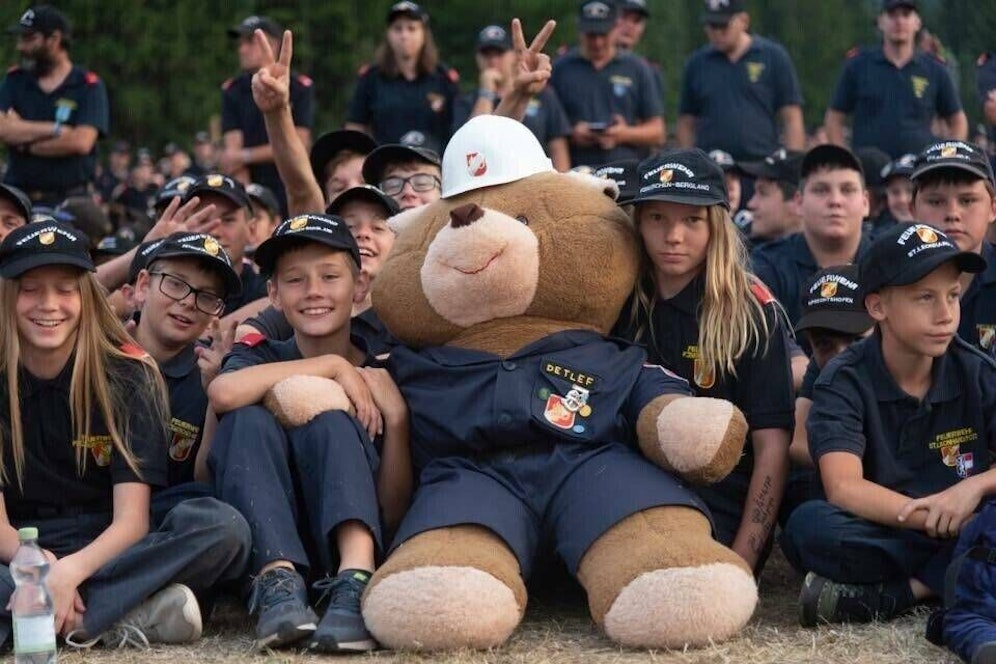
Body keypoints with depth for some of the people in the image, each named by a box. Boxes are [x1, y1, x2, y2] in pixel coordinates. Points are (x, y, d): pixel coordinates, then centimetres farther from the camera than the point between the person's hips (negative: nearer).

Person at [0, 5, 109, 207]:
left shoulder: (89, 86, 0)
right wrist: (55, 130, -12)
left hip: (70, 201, -2)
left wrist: (25, 142, -6)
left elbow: (81, 142, -13)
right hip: (19, 198, 2)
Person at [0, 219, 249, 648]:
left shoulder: (127, 375, -3)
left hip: (106, 550, 1)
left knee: (222, 528, -29)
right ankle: (125, 617, -35)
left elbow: (131, 520, -11)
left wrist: (71, 571, -32)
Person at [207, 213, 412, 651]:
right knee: (249, 419, -20)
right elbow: (223, 393, -23)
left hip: (349, 538, 0)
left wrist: (396, 415, -14)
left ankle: (356, 582, -42)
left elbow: (394, 513, -2)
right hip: (267, 543, 1)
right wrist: (331, 365, -16)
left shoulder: (383, 374, 6)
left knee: (331, 419, -22)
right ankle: (278, 583, -37)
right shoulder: (262, 357, 6)